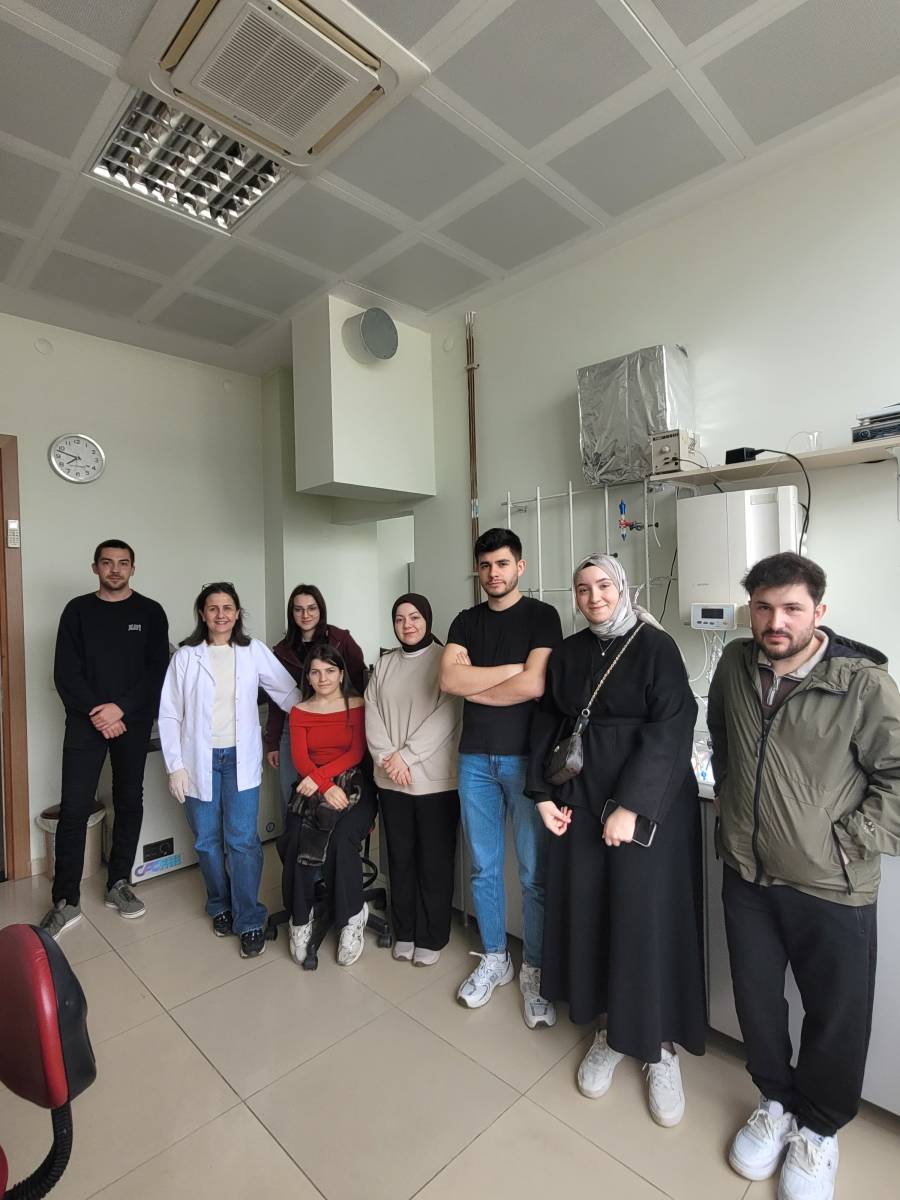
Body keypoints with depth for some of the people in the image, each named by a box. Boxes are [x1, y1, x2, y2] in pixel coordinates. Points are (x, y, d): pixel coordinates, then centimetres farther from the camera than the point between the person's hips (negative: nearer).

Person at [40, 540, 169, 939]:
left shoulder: (150, 612, 2)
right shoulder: (77, 611, 4)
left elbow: (157, 671, -4)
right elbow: (65, 672, -2)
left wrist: (121, 709, -14)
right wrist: (94, 713, -12)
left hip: (133, 723, 1)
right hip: (85, 722, 0)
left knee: (129, 802, 9)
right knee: (74, 809, 0)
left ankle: (118, 884, 24)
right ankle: (66, 901, 12)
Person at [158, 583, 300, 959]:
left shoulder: (254, 651, -1)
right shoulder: (185, 656, -2)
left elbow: (288, 693, 1)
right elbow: (169, 714, 0)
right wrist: (175, 765, -5)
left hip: (241, 758, -1)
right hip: (200, 759, 1)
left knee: (242, 840, -3)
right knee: (207, 841, 12)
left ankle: (249, 921, 12)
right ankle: (220, 907, 34)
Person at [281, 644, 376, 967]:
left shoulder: (357, 706, 3)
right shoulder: (299, 712, 11)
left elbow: (356, 753, -5)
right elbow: (300, 759, 0)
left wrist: (319, 775, -17)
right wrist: (327, 787, -18)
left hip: (353, 785, -2)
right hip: (313, 790, 2)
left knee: (340, 839, -29)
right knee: (297, 839, -25)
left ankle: (352, 915, -5)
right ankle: (300, 918, -3)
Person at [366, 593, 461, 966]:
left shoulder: (444, 660, -6)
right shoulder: (384, 664, 9)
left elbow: (445, 717, -14)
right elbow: (372, 714, 3)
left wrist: (406, 755, -15)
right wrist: (388, 758, -10)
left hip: (435, 779, -4)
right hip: (391, 781, 4)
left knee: (435, 861, 7)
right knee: (400, 858, 15)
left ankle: (431, 938, 25)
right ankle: (404, 932, 32)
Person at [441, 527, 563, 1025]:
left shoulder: (541, 615, -3)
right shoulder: (466, 621, 9)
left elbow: (534, 685, -15)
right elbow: (448, 678, -6)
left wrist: (474, 687, -5)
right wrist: (510, 669, -11)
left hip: (525, 756, -3)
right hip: (475, 758, 4)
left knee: (535, 873, 6)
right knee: (484, 868, 15)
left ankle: (533, 970, 26)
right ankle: (494, 958, 34)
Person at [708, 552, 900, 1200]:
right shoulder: (736, 664, -3)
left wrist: (848, 842, -12)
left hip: (832, 888, -3)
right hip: (747, 874, 4)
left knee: (835, 1017, 17)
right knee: (756, 1000, 19)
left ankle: (818, 1128, 43)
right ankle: (775, 1101, 46)